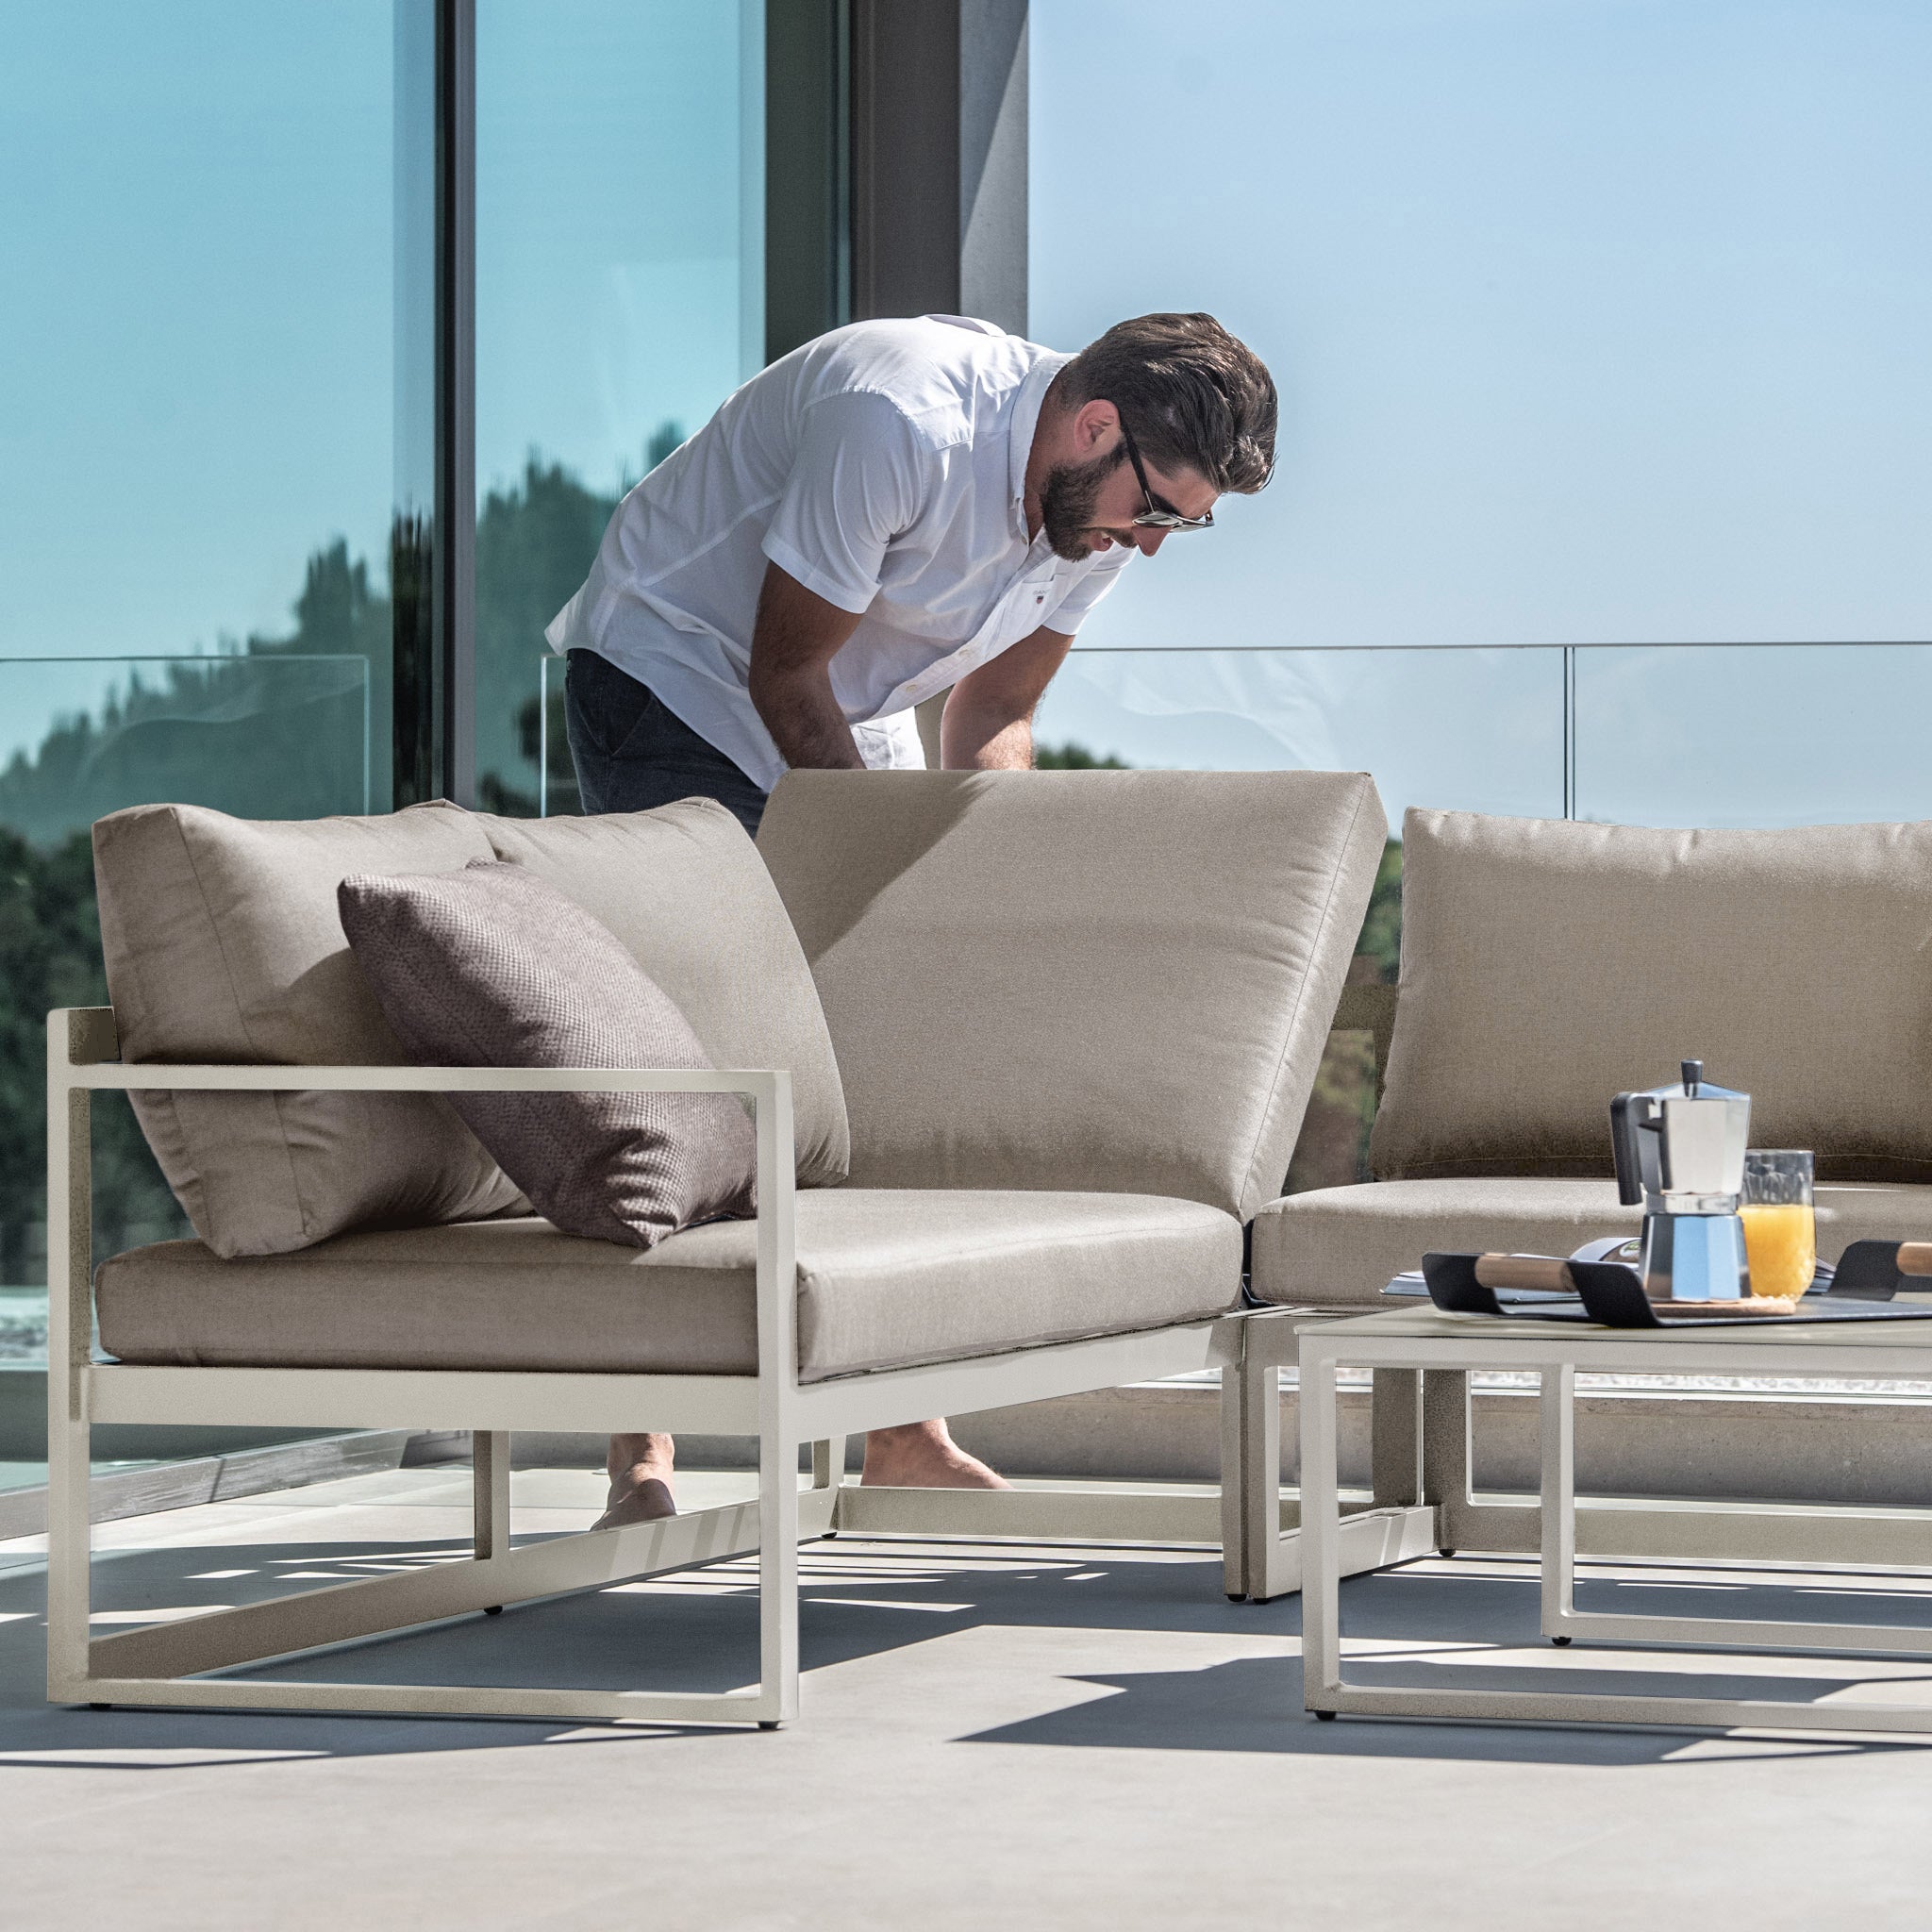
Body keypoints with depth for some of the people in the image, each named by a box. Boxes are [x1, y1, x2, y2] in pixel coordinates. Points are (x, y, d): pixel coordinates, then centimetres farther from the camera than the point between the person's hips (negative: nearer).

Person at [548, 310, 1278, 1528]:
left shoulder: (1105, 507, -9)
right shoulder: (902, 426, -34)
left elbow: (993, 721, 0)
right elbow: (785, 676, -25)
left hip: (851, 716, 8)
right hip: (676, 670, -8)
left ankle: (905, 1434, 6)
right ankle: (642, 1450, -18)